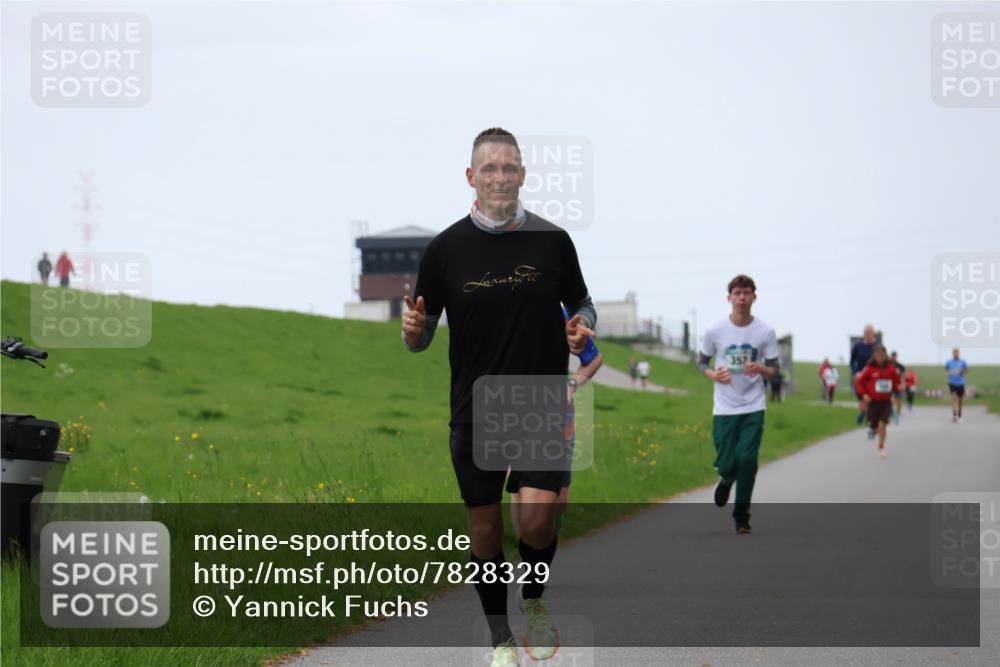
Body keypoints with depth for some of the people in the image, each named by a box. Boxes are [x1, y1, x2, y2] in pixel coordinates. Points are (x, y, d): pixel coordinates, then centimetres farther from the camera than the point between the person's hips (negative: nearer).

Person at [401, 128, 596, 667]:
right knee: (485, 530, 6)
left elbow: (581, 306, 12)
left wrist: (581, 329, -10)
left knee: (536, 518, -16)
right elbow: (422, 334, 5)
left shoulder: (552, 240, 0)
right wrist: (414, 330, -18)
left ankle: (534, 600, 15)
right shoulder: (445, 247, 0)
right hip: (474, 413, 1)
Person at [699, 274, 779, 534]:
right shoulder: (715, 331, -3)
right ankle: (726, 480, 36)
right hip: (724, 408, 0)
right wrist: (713, 375, -12)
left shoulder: (765, 332, -2)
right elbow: (701, 362, 10)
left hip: (753, 408, 0)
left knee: (747, 460, -9)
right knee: (726, 462, -3)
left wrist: (760, 369, -20)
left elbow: (774, 371, 3)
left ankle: (741, 517, 5)